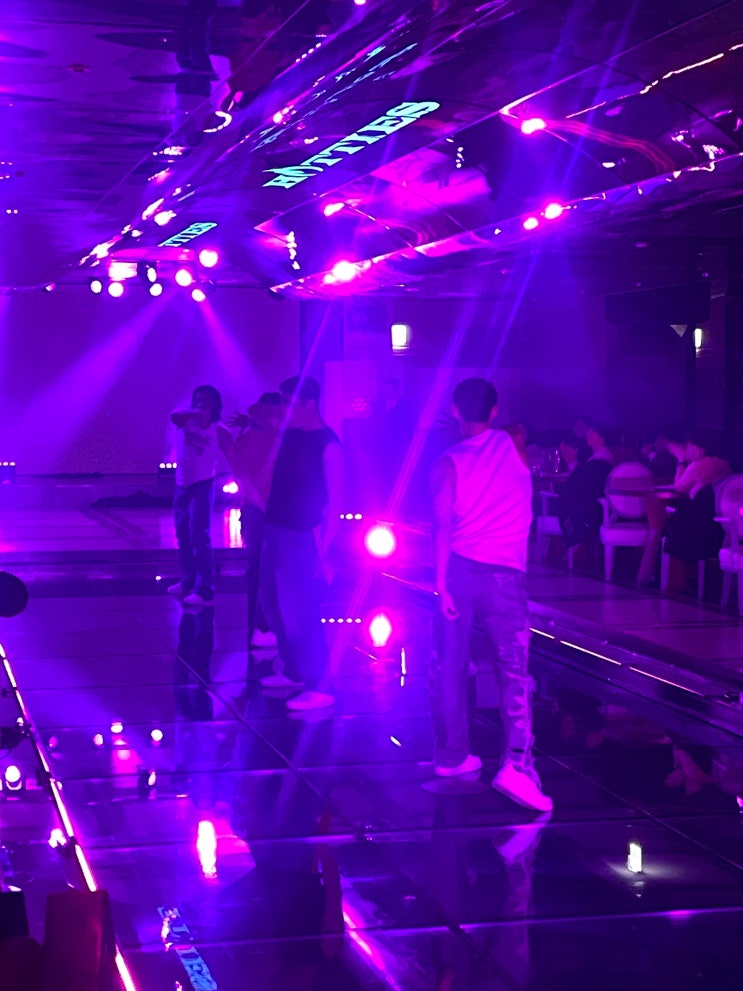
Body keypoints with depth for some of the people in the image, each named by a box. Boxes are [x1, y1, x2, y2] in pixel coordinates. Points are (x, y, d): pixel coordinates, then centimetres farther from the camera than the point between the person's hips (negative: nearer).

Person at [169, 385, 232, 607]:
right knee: (183, 535, 14)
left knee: (199, 536, -15)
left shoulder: (219, 431, -6)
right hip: (182, 485, 6)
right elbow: (174, 415, -20)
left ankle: (204, 589, -17)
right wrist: (195, 413, -35)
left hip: (202, 486, -6)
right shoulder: (186, 421, 3)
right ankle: (189, 581, 28)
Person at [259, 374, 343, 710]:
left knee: (300, 613, -7)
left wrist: (323, 548, -16)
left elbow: (334, 500, -13)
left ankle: (318, 688, -1)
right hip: (275, 533, 8)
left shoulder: (328, 445, -12)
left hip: (302, 538, -8)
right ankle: (294, 672, 28)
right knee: (274, 607, 14)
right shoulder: (290, 436, 10)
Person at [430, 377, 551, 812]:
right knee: (514, 672, -5)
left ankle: (452, 755, 21)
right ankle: (518, 763, -20)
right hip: (505, 574, 0)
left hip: (461, 570, 1)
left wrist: (442, 582, -12)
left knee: (450, 667, 13)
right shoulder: (514, 446, 7)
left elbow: (443, 527, -10)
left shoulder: (450, 463, 1)